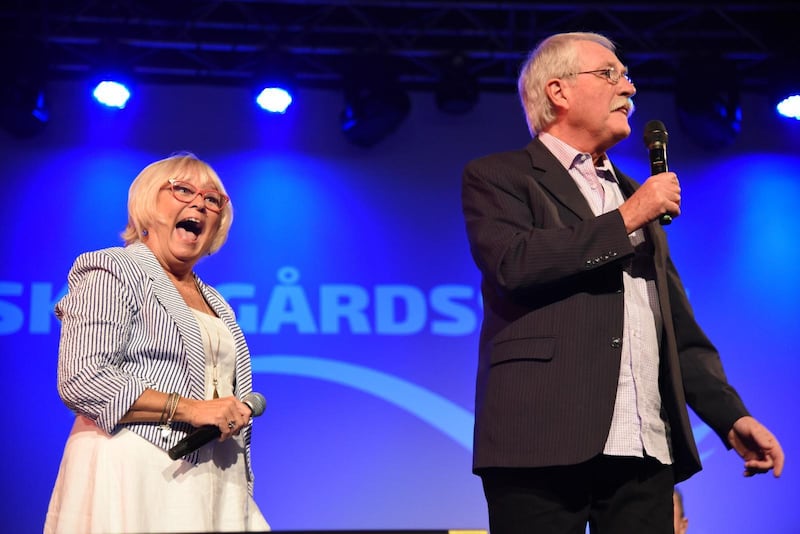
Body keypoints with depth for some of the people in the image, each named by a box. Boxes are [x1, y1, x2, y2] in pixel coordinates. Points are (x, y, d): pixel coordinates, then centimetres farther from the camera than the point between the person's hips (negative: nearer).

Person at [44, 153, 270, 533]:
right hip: (138, 473, -7)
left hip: (211, 479, 7)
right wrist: (190, 409, -17)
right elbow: (81, 381, -14)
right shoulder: (112, 273, -2)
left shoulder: (213, 301, 21)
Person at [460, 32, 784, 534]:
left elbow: (678, 325, 23)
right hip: (545, 441, -5)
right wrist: (627, 219, -6)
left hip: (645, 450, 6)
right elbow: (513, 264, -14)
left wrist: (732, 417, 11)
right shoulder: (497, 176, 6)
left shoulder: (636, 196, 24)